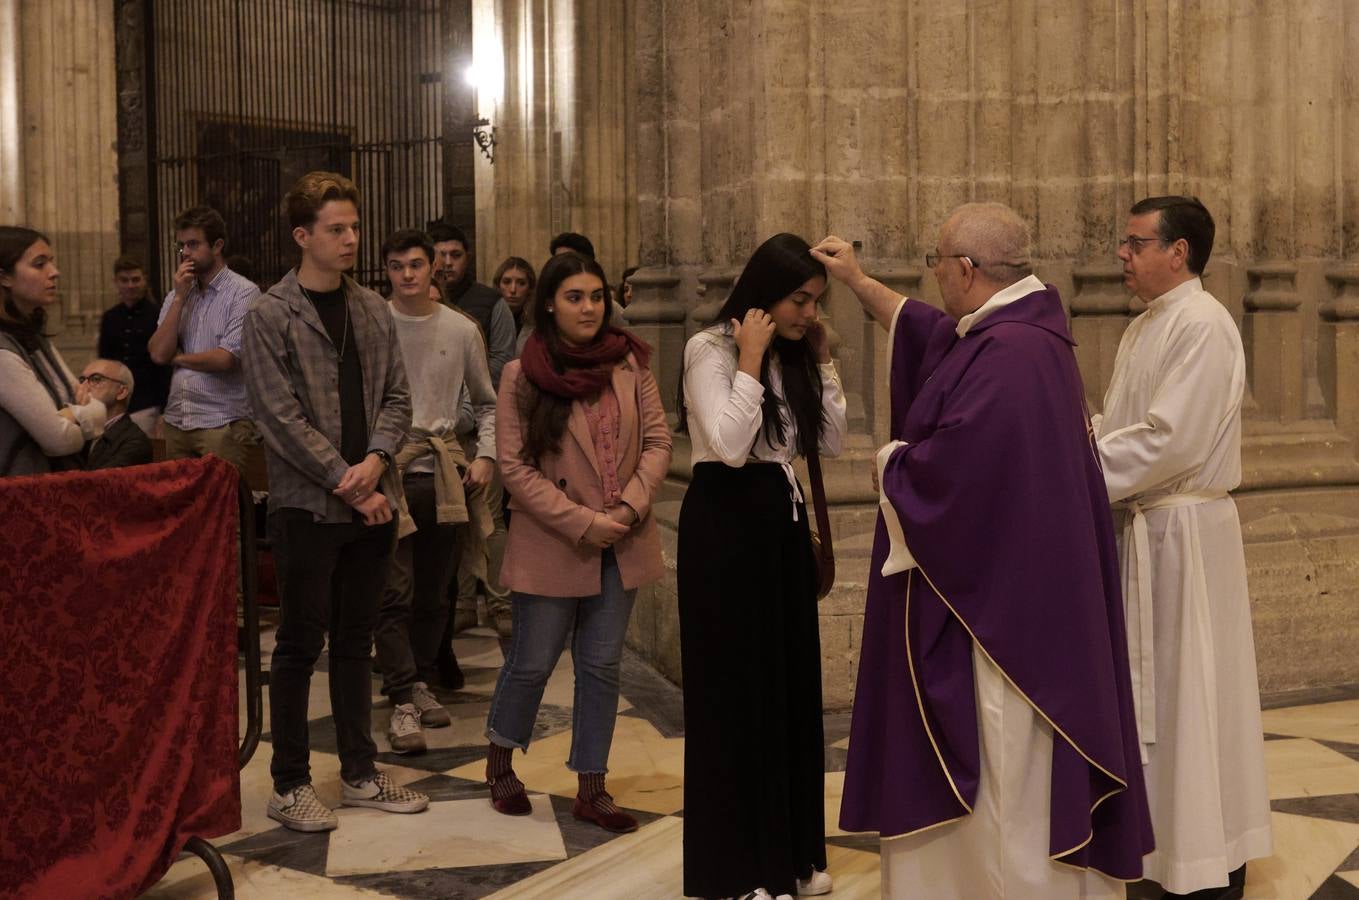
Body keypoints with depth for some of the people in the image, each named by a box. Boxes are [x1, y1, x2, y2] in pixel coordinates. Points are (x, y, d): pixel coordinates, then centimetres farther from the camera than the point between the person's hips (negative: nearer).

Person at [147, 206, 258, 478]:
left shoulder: (243, 293, -7)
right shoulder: (176, 296, 13)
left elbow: (225, 359, -16)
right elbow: (158, 353, 0)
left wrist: (177, 358, 0)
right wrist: (180, 297, -4)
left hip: (222, 424, -6)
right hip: (175, 422, 6)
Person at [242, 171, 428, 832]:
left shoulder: (372, 310, 10)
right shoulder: (271, 316, -6)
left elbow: (396, 396, 9)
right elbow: (281, 417, -12)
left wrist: (376, 460, -10)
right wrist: (347, 483, -14)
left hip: (371, 501, 5)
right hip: (307, 505, -5)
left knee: (355, 640, 13)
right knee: (301, 642, 2)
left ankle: (359, 773, 23)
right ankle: (289, 784, 14)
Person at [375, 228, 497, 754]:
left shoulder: (461, 330, 8)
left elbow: (487, 403, 17)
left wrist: (485, 455, 5)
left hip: (443, 473, 3)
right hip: (388, 471, -3)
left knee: (433, 592, 11)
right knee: (394, 592, -7)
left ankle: (419, 682, 25)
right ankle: (403, 702, -3)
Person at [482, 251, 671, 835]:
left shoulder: (629, 363, 2)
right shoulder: (523, 375, -7)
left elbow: (657, 440, 4)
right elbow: (515, 467, -9)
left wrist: (631, 507, -11)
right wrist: (582, 522, -15)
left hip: (620, 542, 3)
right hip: (552, 544, -3)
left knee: (602, 665, 9)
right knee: (533, 661, 8)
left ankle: (591, 789, 21)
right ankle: (500, 763, 33)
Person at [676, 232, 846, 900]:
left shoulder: (794, 356, 9)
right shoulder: (710, 348, -12)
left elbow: (831, 441, 8)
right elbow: (730, 444, -23)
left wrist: (821, 360, 4)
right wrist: (751, 360, -19)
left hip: (784, 520, 7)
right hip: (726, 524, -7)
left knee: (790, 682, 12)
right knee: (735, 688, 0)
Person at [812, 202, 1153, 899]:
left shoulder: (1006, 355, -24)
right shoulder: (1020, 327, 9)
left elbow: (947, 470, -28)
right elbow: (933, 332, 27)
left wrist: (891, 464, -6)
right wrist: (857, 281, 33)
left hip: (996, 595, -11)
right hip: (1012, 585, 11)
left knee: (1002, 768, 2)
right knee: (1000, 759, 19)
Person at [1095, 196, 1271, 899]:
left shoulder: (1202, 325, -15)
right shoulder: (1144, 327, 13)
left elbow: (1169, 441, -23)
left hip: (1182, 531, -9)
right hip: (1141, 527, 9)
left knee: (1187, 693, 0)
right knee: (1150, 688, 15)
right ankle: (1162, 834, 28)